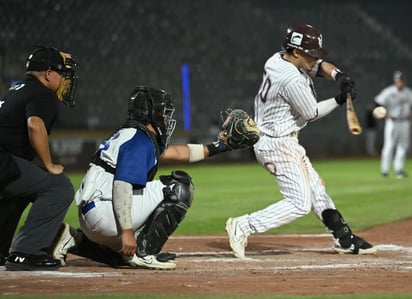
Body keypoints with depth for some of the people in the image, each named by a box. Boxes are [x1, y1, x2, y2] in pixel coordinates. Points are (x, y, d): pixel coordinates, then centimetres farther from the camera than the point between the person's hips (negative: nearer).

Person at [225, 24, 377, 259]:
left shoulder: (278, 60, 2)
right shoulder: (292, 80, -26)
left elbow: (320, 65, 10)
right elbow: (311, 113, -13)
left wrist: (338, 75, -9)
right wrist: (339, 100, -5)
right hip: (280, 145, -11)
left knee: (315, 189, 18)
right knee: (300, 203, -8)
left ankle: (344, 239, 27)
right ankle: (244, 226, -10)